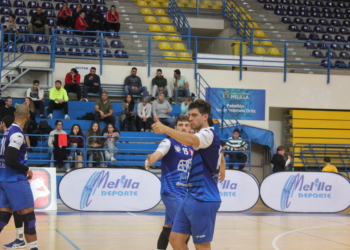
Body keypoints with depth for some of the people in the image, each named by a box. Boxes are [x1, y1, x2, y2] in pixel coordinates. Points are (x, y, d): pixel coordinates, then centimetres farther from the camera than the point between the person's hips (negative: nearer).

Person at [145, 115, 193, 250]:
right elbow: (158, 153, -30)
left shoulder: (192, 147, 11)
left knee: (169, 226, 13)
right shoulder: (169, 142, -10)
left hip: (185, 192, 7)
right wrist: (150, 161, -52)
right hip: (171, 192, -7)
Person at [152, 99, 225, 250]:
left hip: (203, 199, -9)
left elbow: (191, 141, -36)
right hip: (192, 197, 9)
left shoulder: (208, 134, -12)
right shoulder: (201, 136, 19)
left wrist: (165, 129, -47)